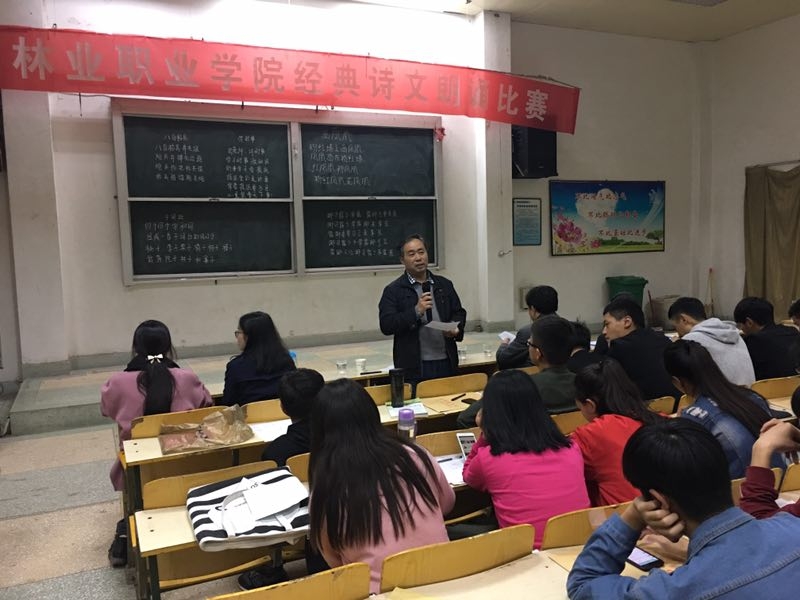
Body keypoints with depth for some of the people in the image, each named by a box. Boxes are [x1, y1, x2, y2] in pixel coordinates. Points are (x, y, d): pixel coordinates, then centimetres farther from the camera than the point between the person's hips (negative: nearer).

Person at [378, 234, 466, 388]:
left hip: (446, 363, 4)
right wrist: (416, 311, -20)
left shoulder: (444, 285, 13)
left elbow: (459, 313, 18)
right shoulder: (393, 290, -1)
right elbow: (386, 326, -10)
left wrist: (456, 329, -3)